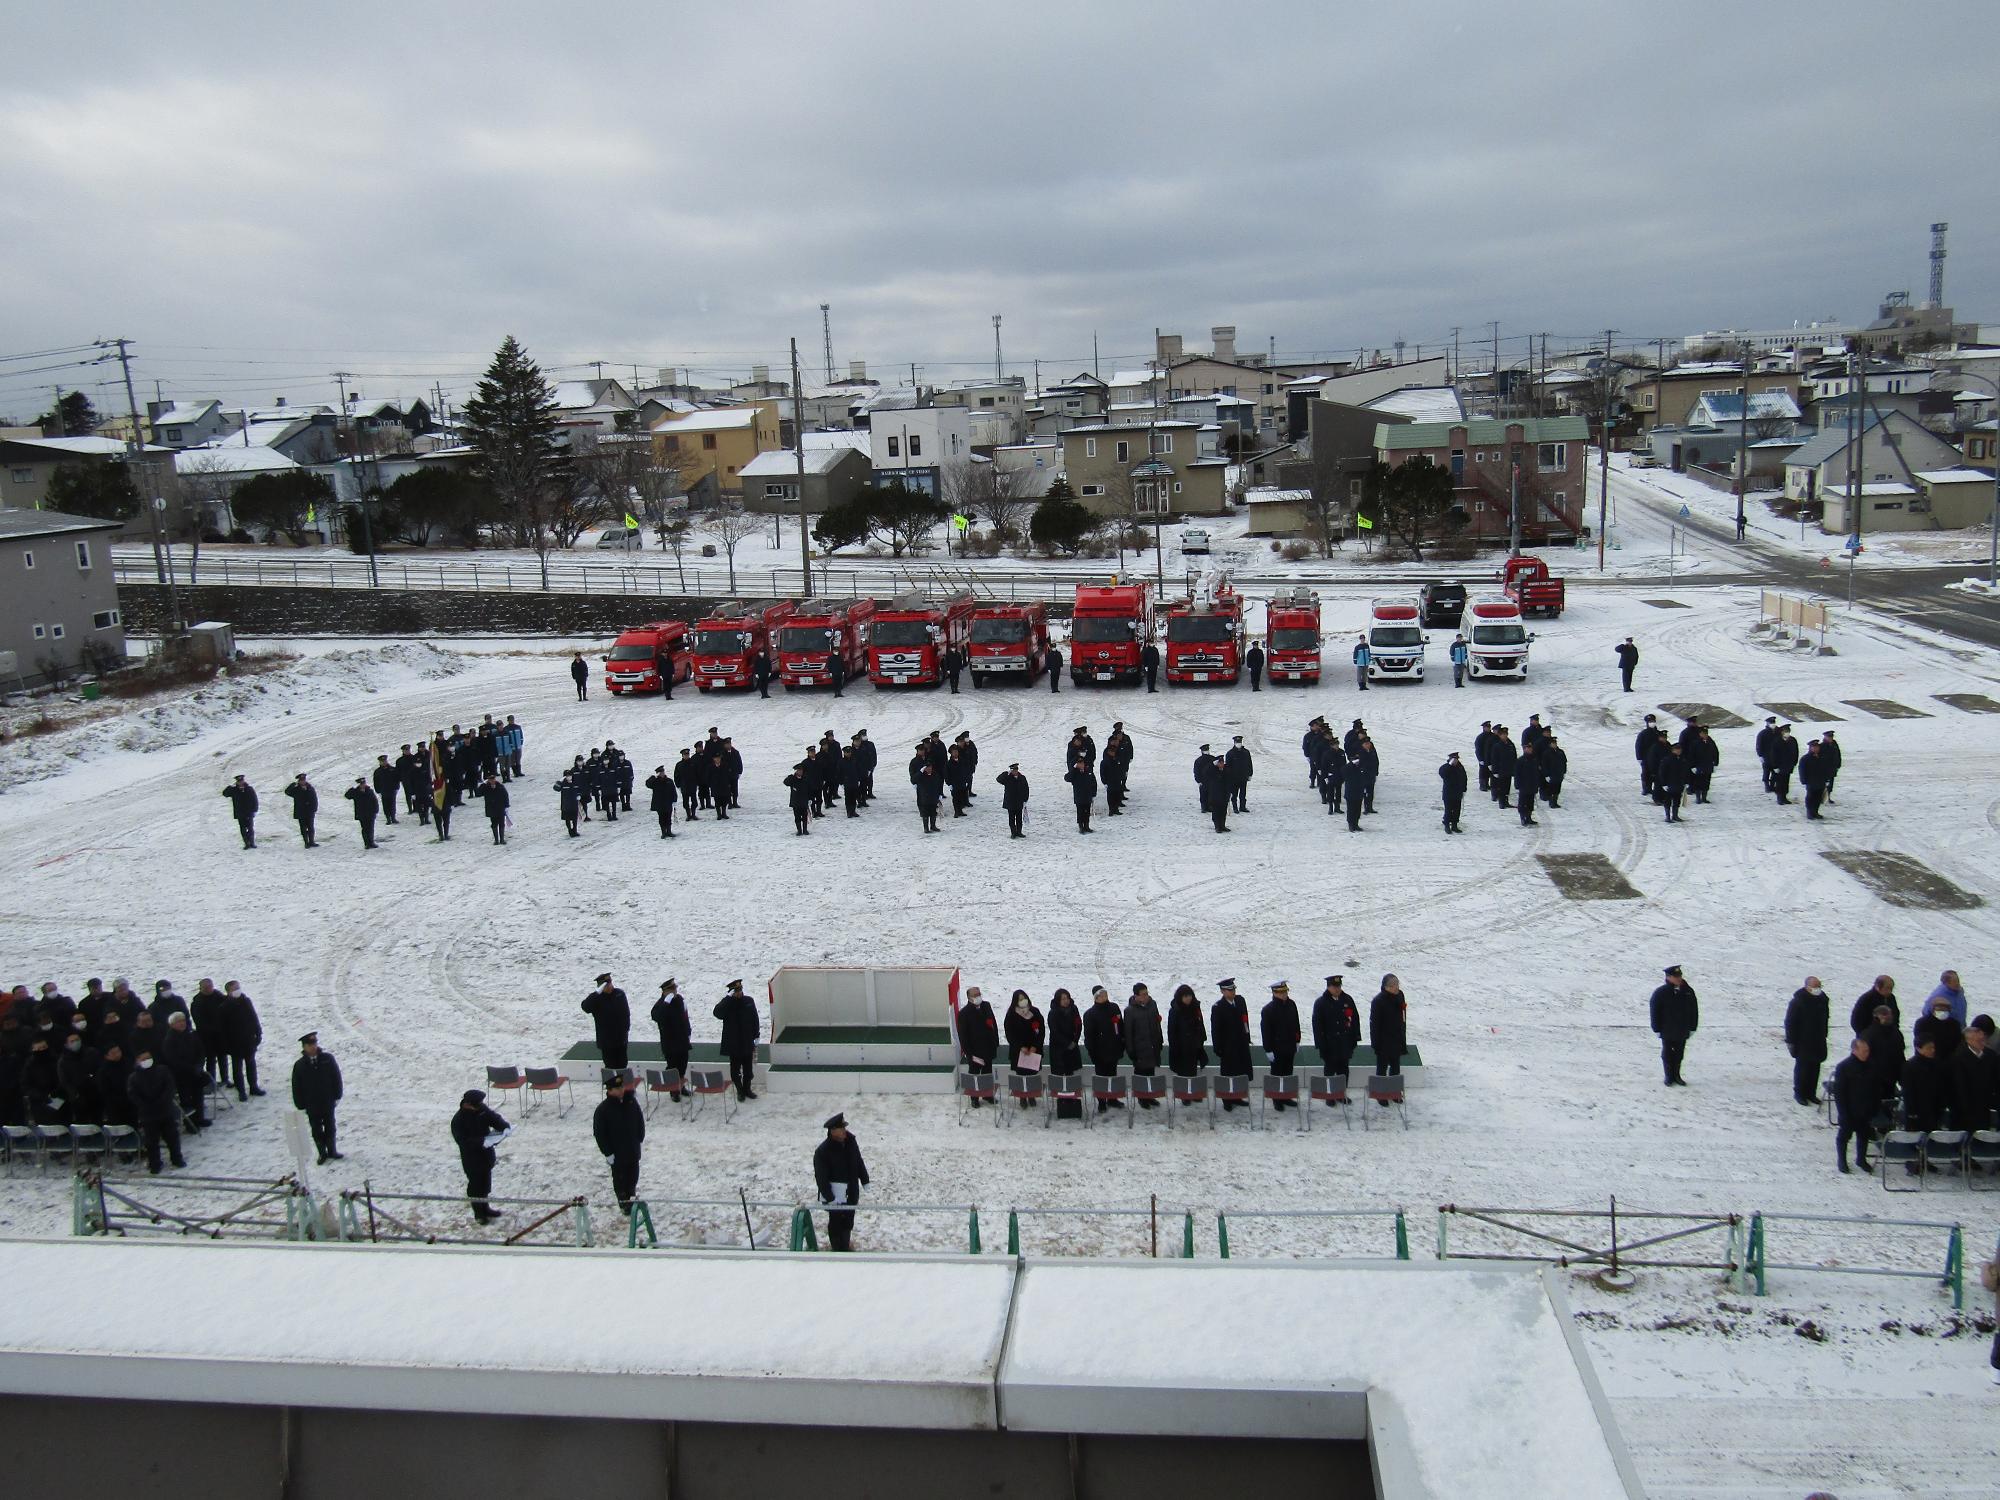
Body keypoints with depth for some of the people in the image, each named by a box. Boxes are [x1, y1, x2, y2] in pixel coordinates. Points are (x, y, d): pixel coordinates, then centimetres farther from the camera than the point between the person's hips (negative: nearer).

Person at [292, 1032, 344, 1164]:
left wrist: (337, 1096, -1)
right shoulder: (299, 1066, -10)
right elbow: (296, 1088, -3)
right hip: (311, 1105, -1)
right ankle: (322, 1153, 25)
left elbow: (336, 1077, -1)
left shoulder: (327, 1059, -9)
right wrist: (300, 1106, -4)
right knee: (317, 1130, 10)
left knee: (330, 1128, 15)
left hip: (328, 1102, 1)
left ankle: (332, 1151, 30)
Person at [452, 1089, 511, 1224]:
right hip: (472, 1158, -6)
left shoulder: (482, 1110, -5)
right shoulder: (458, 1120, -23)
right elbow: (463, 1141, -26)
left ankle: (485, 1207, 38)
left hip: (486, 1153, 6)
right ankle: (479, 1213, 20)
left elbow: (495, 1119, 0)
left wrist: (505, 1127, -21)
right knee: (475, 1184, 4)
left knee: (485, 1181, 20)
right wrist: (481, 1142, -37)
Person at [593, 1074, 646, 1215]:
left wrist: (640, 1138, 7)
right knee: (619, 1178, 8)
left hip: (633, 1149, 4)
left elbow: (640, 1121, 9)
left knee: (633, 1174, 20)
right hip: (616, 1153, -4)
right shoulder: (603, 1110, -20)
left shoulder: (632, 1102, -6)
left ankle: (631, 1193, 43)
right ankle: (624, 1202, 25)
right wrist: (608, 1153, -14)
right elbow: (599, 1133, -15)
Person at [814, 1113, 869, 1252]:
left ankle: (845, 1243, 39)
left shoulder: (850, 1141, -5)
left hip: (852, 1190, 6)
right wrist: (829, 1197, -21)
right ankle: (839, 1248, 19)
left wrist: (865, 1181, 12)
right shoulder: (823, 1151, -24)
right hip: (836, 1193, -6)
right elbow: (821, 1177, -20)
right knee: (836, 1222, 5)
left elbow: (859, 1162, 9)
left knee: (849, 1220, 20)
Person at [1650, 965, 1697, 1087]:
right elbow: (1655, 1012, -8)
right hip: (1667, 1032, -3)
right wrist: (1657, 1029, -9)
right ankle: (1669, 1077, 19)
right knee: (1667, 1054, 7)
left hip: (1683, 1032, 3)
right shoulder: (1660, 993, -12)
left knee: (1679, 1054, 14)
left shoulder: (1688, 991, -2)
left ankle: (1676, 1075, 28)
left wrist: (1692, 1027, 4)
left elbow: (1694, 1011, 6)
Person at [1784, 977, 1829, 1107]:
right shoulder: (1797, 1001, -17)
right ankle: (1799, 1093, 14)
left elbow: (1824, 1019, 16)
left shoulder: (1822, 999, 2)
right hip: (1802, 1042, -6)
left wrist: (1824, 1036, 17)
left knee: (1815, 1067, 11)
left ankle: (1811, 1093, 22)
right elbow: (1790, 1022, -14)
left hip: (1818, 1042, 6)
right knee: (1802, 1066, 2)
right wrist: (1790, 1041, -13)